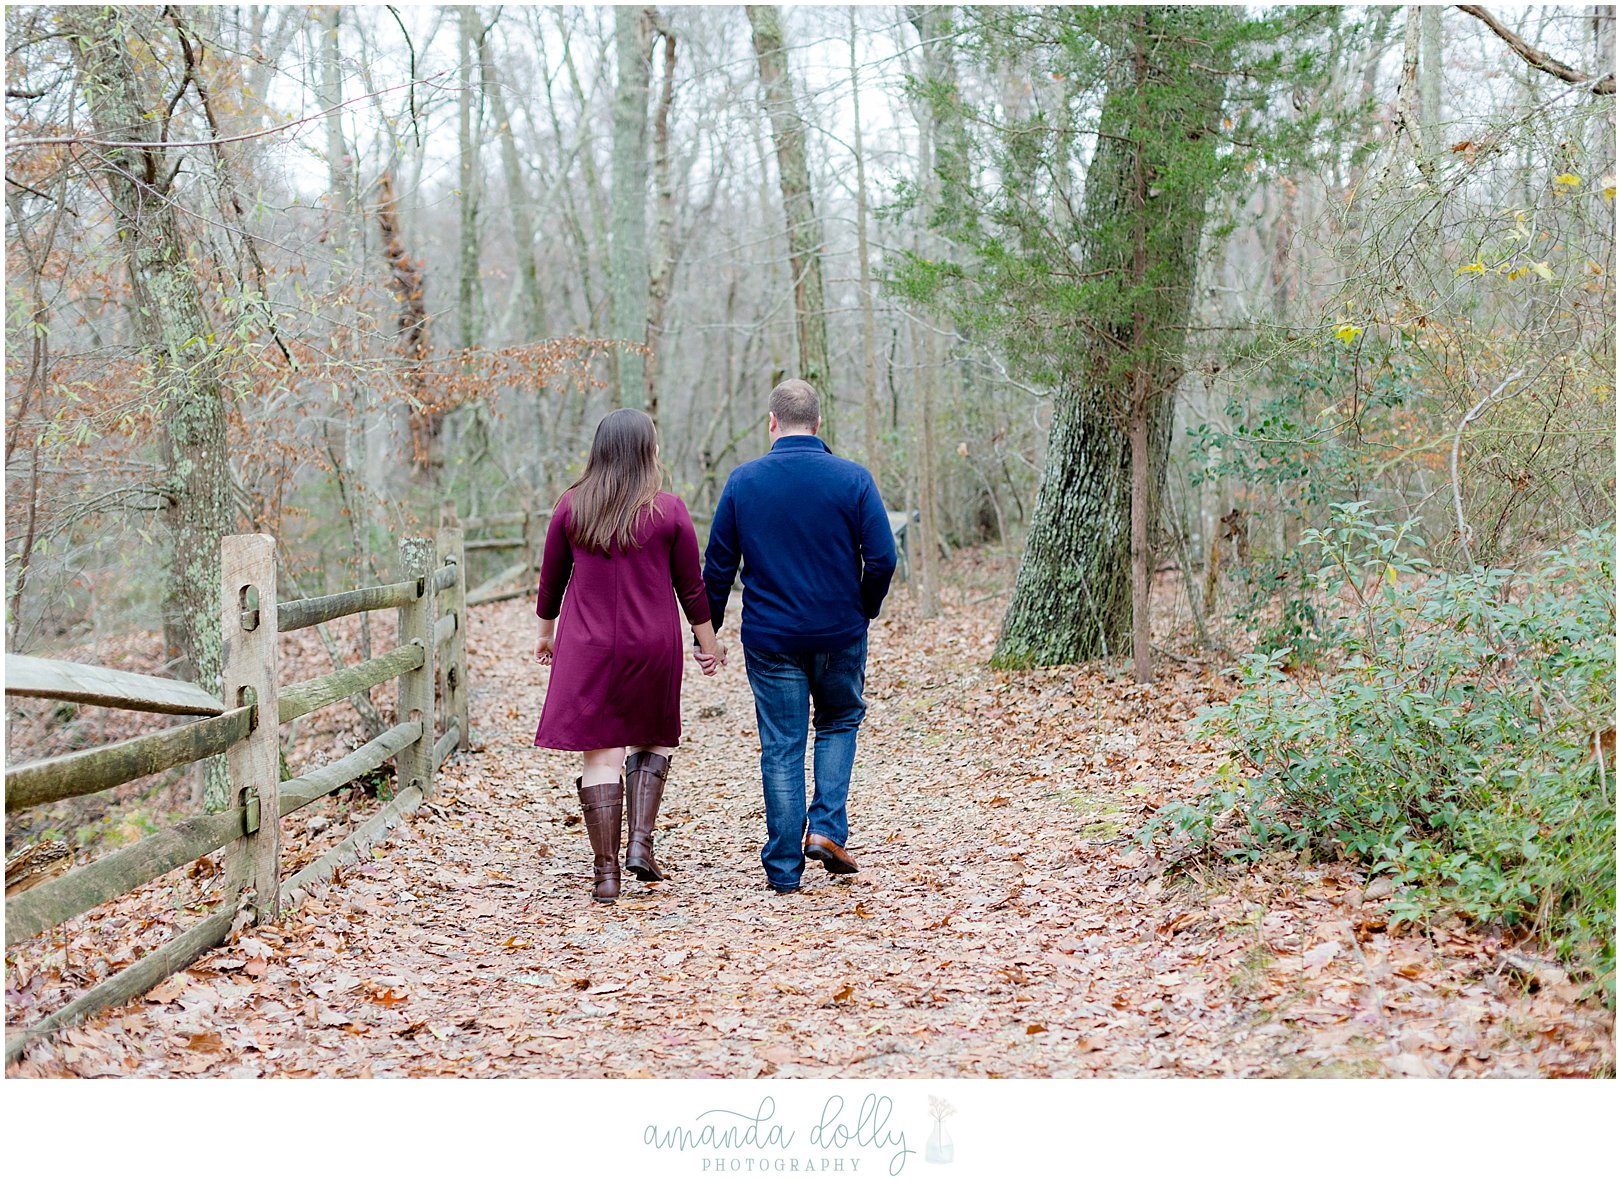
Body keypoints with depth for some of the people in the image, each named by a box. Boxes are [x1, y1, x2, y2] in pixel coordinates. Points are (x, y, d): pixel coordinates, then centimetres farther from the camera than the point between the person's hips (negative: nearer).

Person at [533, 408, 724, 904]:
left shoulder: (571, 506, 0)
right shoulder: (669, 511, -5)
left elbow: (551, 579, 8)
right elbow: (691, 586, 1)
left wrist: (546, 633, 22)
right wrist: (708, 642, 12)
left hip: (587, 646, 1)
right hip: (653, 645, -1)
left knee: (601, 755, 3)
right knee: (652, 739, 20)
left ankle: (606, 872, 2)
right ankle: (640, 842, 5)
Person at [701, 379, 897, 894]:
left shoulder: (743, 481, -2)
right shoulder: (852, 478, -5)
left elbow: (718, 566, 0)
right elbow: (882, 558, -8)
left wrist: (706, 632, 9)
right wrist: (863, 611, 10)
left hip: (769, 639, 0)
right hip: (839, 635, 0)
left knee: (780, 749, 6)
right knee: (839, 724, 23)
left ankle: (784, 868, 9)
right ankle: (827, 828, 7)